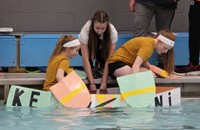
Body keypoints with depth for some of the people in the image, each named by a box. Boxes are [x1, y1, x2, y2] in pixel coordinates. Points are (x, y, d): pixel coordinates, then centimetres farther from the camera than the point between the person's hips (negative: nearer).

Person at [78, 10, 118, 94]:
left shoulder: (113, 32, -34)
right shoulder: (85, 31, -37)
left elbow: (109, 59, -32)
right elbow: (85, 59, -37)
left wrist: (104, 82, -37)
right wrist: (92, 83, -42)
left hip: (103, 49, 2)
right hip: (85, 46, -2)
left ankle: (99, 66, -2)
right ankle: (91, 68, -10)